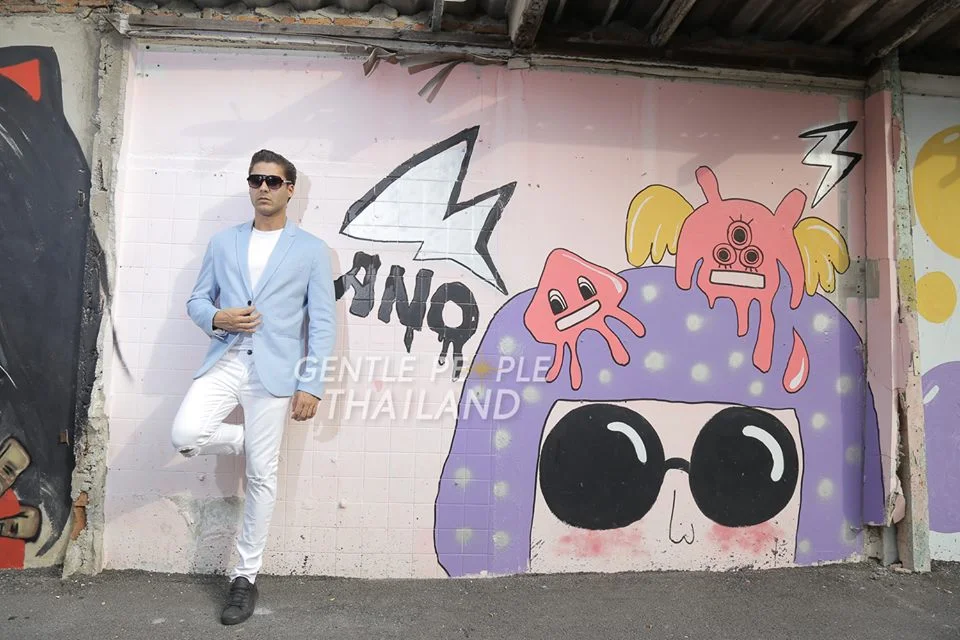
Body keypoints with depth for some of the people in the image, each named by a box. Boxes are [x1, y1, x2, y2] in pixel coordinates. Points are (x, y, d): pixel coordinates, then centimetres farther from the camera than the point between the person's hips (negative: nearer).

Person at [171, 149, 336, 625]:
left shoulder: (311, 249, 2)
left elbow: (323, 323, -2)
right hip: (224, 361, 3)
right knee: (186, 435, -21)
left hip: (274, 370, -3)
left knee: (261, 477, 2)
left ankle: (245, 577, 19)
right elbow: (197, 300, 14)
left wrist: (311, 385, -9)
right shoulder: (222, 242, 12)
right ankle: (246, 442, 13)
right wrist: (217, 318, -10)